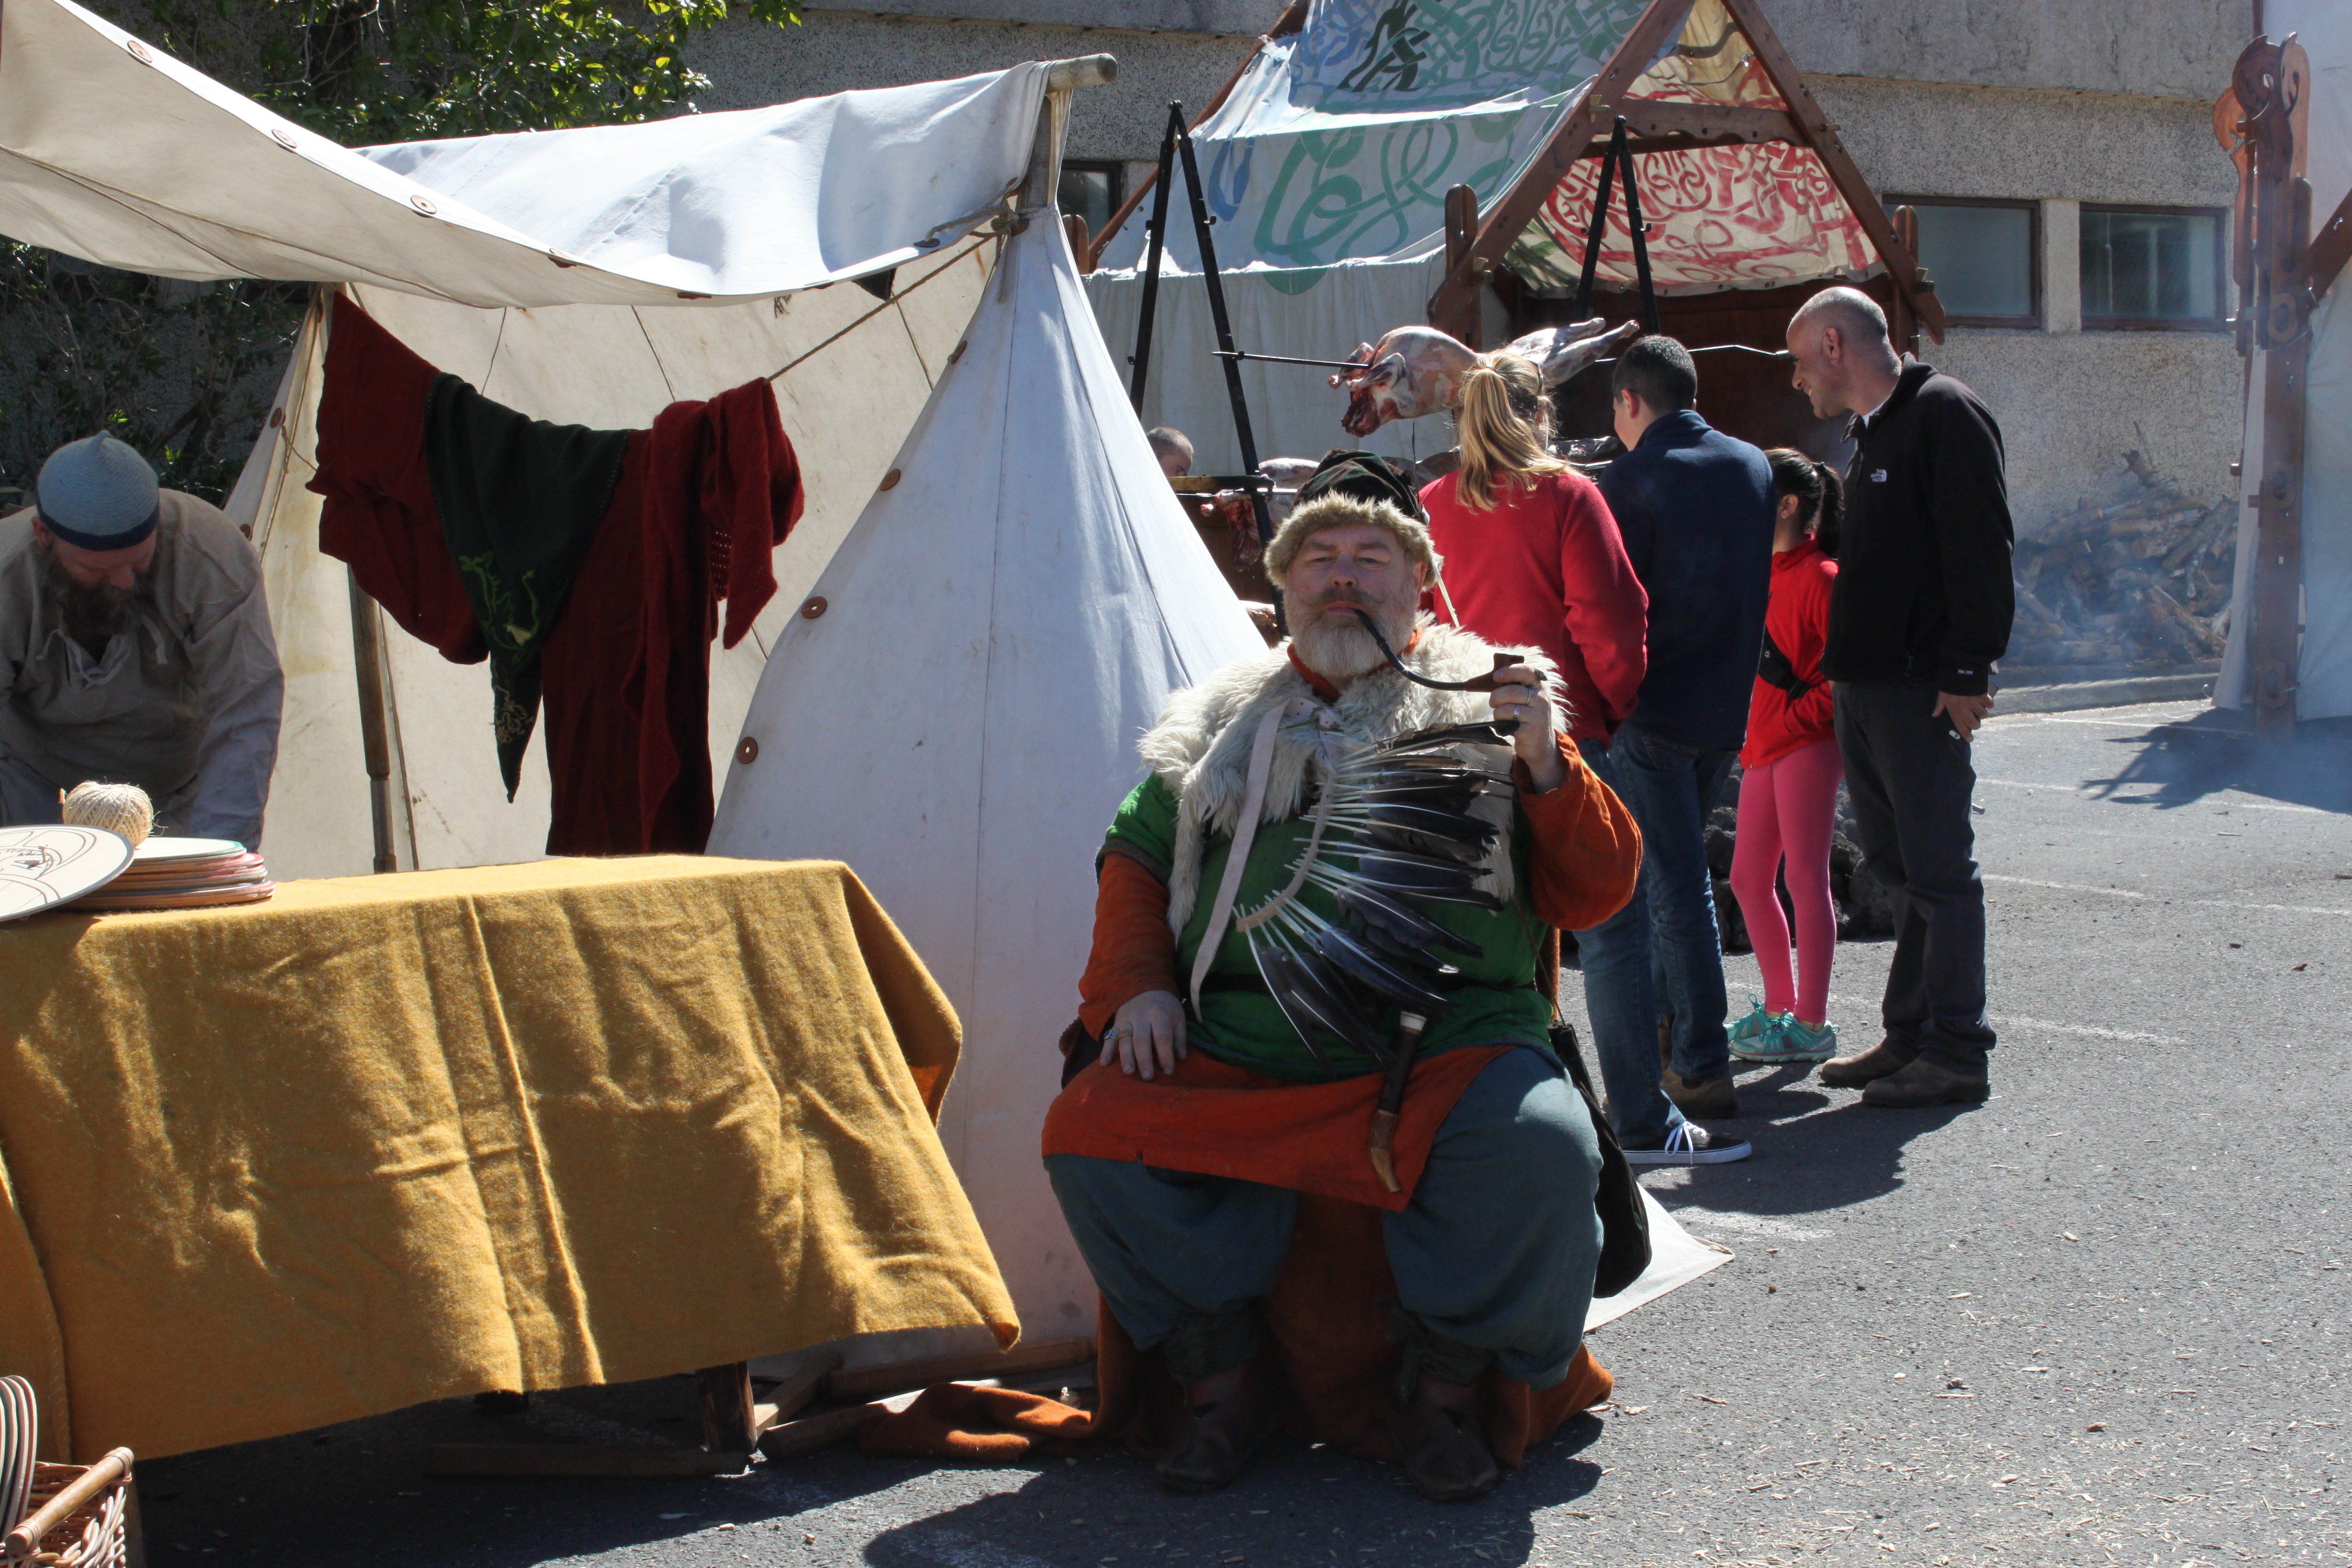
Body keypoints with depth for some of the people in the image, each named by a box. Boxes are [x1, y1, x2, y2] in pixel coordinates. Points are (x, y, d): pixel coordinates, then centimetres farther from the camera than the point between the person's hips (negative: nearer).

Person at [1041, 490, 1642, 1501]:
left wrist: (1545, 764, -6)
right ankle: (1223, 1379, -3)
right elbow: (1134, 857, 27)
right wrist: (1133, 987, 10)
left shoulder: (1479, 708, 15)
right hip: (1240, 1054, 3)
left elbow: (1597, 893, 10)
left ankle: (1445, 1388, -7)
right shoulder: (1223, 720, 23)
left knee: (1540, 1144, -32)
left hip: (1443, 1038, -2)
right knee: (1087, 1131, -21)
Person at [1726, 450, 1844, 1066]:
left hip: (1806, 745, -9)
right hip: (1762, 746, 9)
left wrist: (1796, 718, -16)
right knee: (1749, 878, 11)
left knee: (1804, 878, -4)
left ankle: (1812, 1023, 2)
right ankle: (1779, 1005, 22)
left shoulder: (1820, 577, -12)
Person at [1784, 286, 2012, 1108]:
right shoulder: (1871, 431, 19)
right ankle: (1910, 1038, 21)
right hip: (1864, 684, 10)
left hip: (1922, 688, -10)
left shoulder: (1944, 414, -11)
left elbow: (1979, 549, -18)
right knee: (1896, 863, 13)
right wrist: (1837, 661, 15)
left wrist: (1966, 671, -22)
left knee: (1938, 870, -5)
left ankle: (1956, 1055, 0)